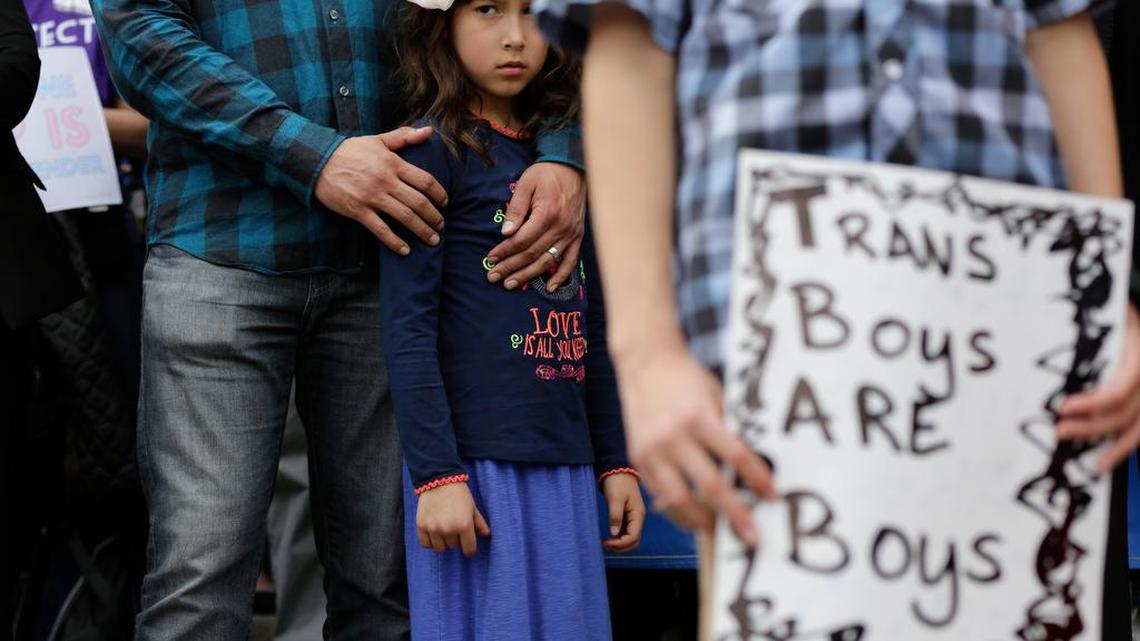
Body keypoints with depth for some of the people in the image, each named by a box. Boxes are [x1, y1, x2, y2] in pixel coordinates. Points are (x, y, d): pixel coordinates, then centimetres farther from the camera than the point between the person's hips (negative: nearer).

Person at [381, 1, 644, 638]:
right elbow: (407, 328, -10)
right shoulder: (434, 150, -5)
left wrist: (616, 462, 17)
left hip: (564, 465, 6)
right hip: (475, 459, -6)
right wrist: (435, 474, -15)